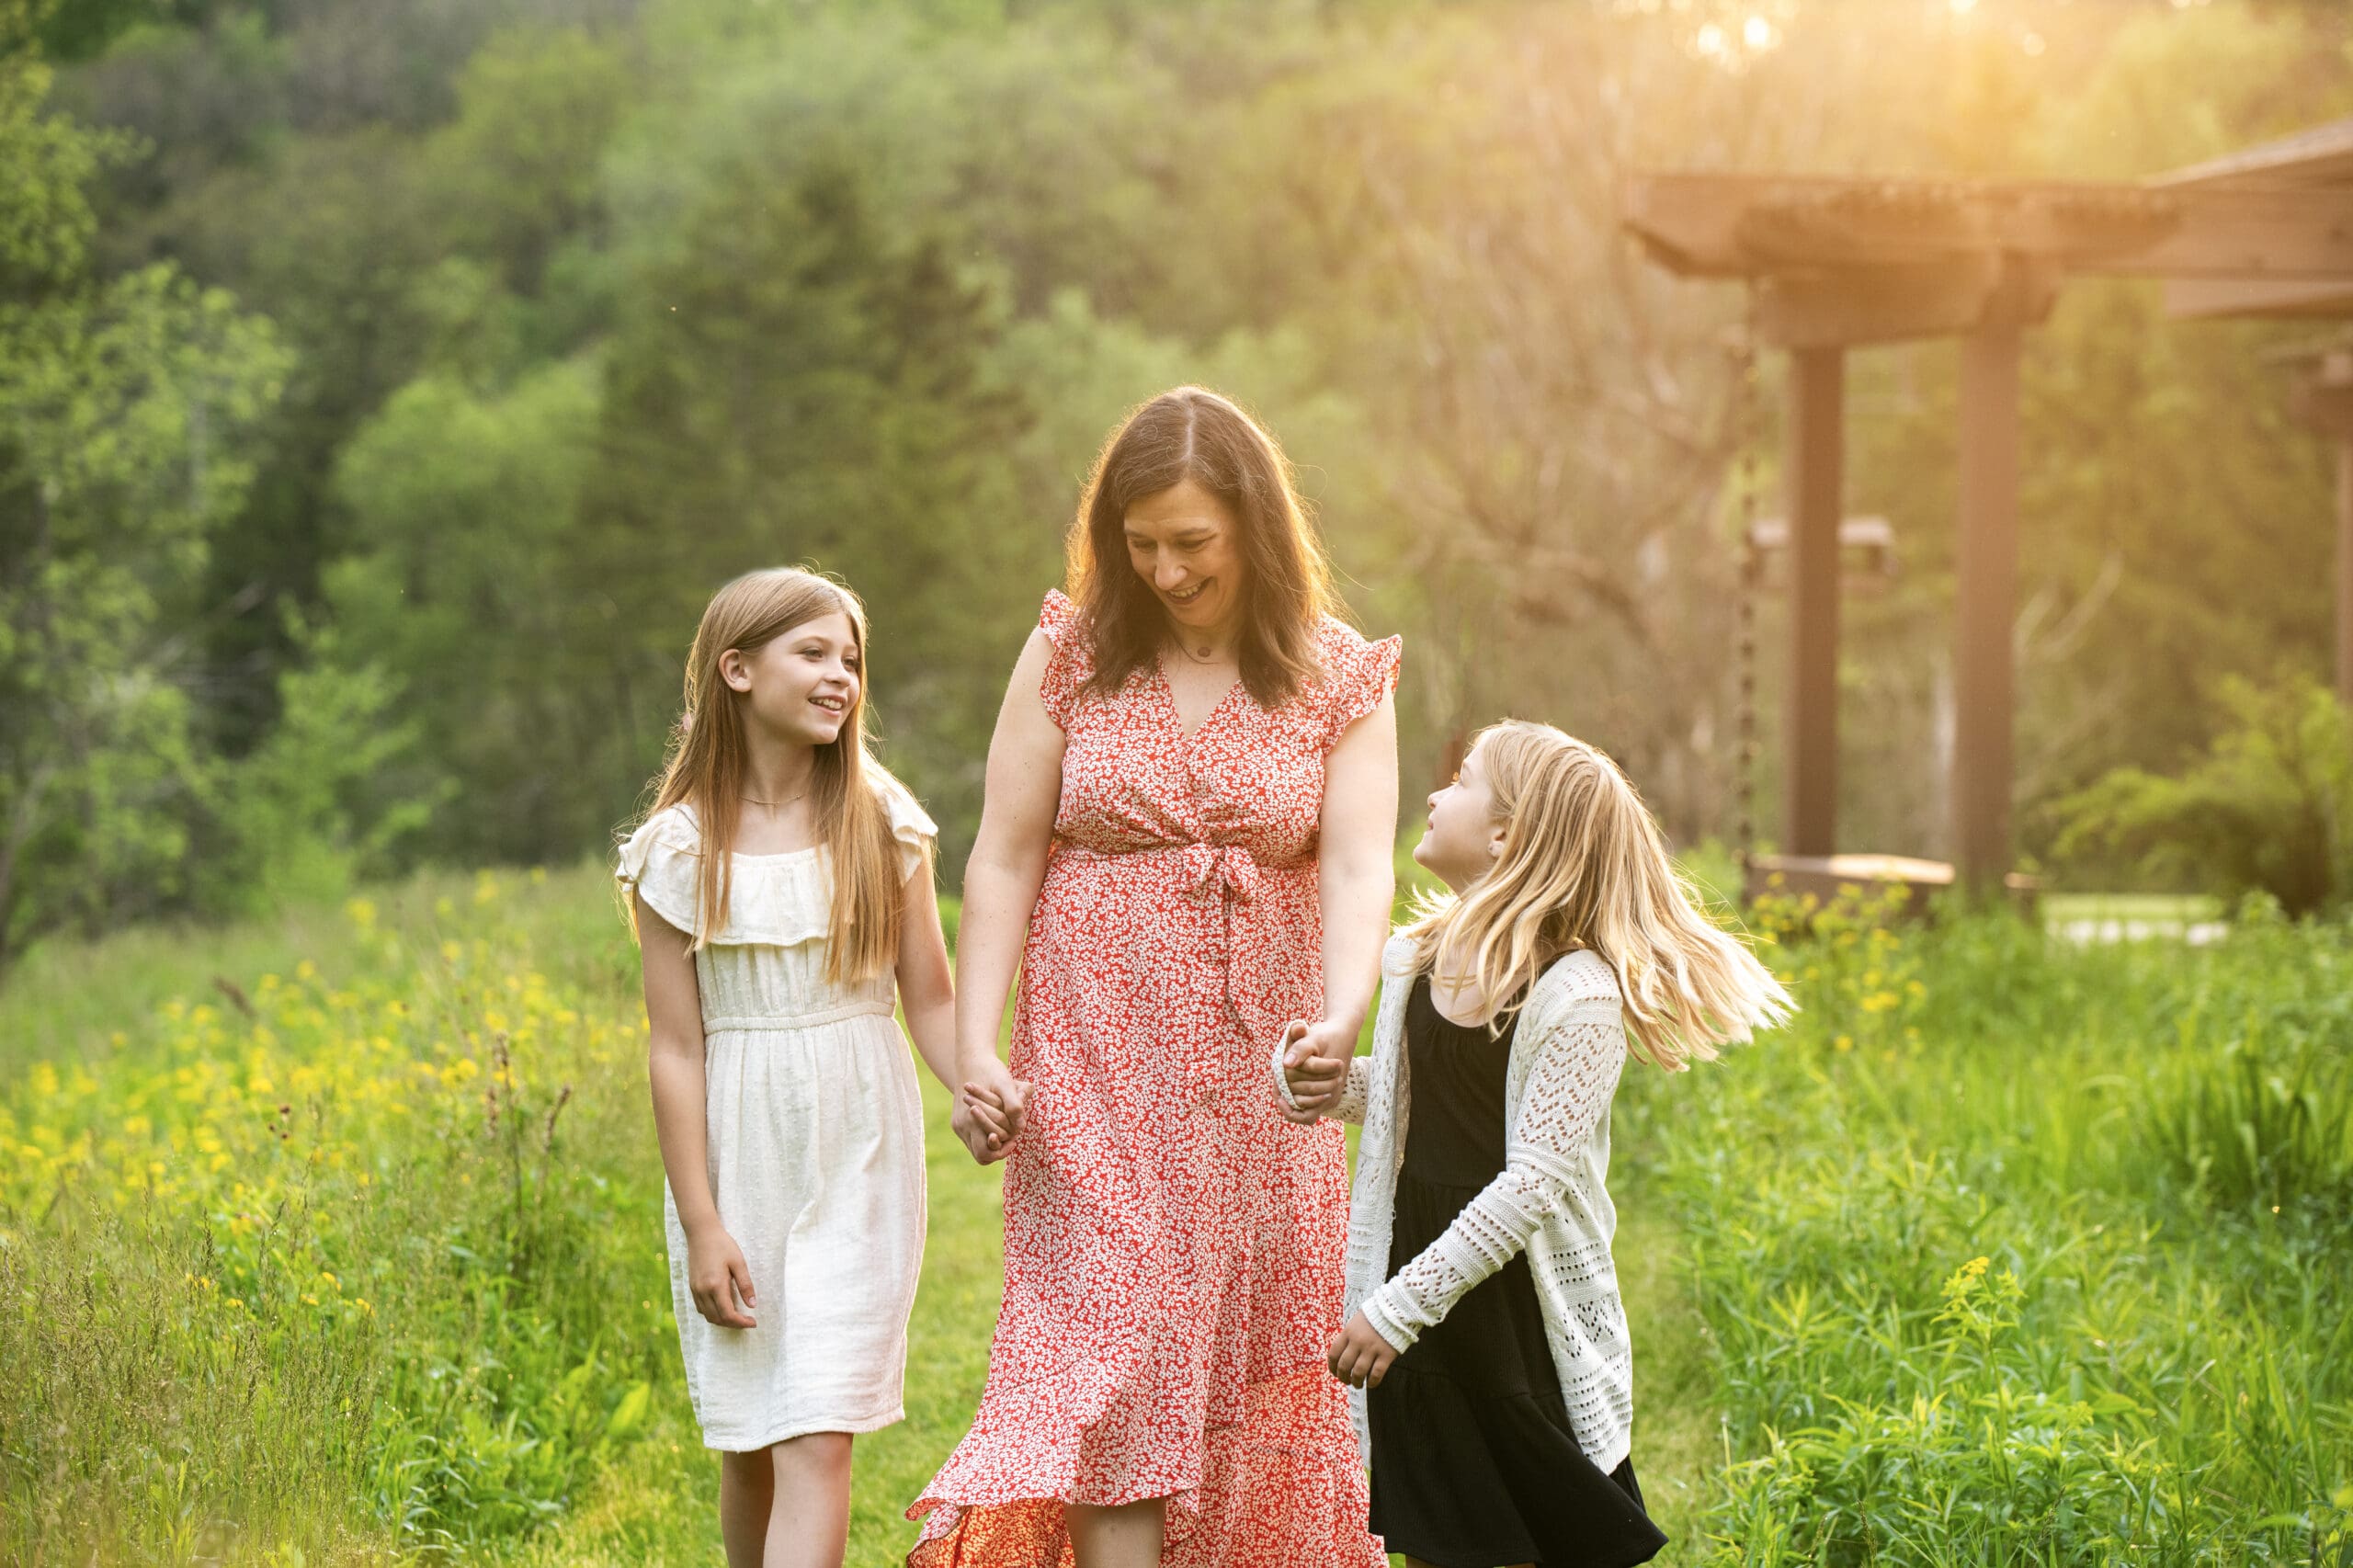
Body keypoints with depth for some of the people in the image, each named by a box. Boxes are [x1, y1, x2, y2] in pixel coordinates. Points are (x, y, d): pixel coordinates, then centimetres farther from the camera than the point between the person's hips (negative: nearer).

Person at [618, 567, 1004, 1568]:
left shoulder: (883, 825, 1)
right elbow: (677, 1048, -4)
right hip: (740, 1164, 0)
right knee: (747, 1447, 8)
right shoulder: (681, 849, -4)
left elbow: (931, 997, 4)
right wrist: (701, 1225, -8)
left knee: (817, 1443, -9)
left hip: (856, 1162, 0)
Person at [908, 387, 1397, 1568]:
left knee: (1253, 1368, 8)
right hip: (1096, 1073, -1)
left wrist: (1339, 1020, -31)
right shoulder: (1070, 656, 0)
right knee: (1110, 1352, -10)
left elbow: (1358, 869, -12)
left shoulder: (1342, 681, 0)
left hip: (1257, 1083, 1)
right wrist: (977, 1045, -11)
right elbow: (1003, 860, -1)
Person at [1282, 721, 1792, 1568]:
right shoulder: (1416, 958, 3)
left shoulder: (1577, 997, -19)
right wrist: (1339, 1085, -1)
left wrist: (1400, 1307, -23)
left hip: (1523, 1312, -7)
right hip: (1417, 1276, 7)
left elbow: (1532, 1184, -22)